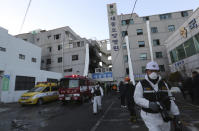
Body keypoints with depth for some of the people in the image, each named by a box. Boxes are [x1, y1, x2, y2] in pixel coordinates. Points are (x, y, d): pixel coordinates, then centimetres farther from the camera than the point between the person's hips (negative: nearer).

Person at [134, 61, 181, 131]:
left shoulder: (163, 84, 2)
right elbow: (137, 99, -16)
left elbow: (169, 99, 4)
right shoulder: (141, 84, -11)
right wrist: (150, 104, -29)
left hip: (163, 115, 5)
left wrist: (176, 113, 0)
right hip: (149, 116, -4)